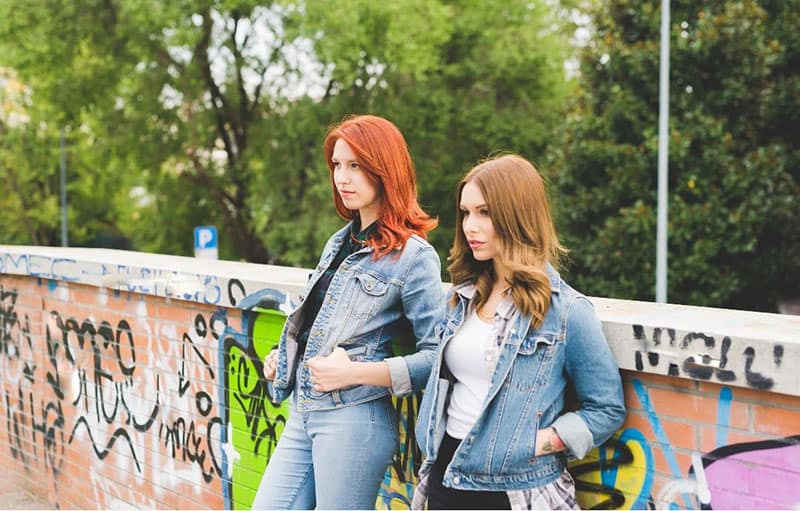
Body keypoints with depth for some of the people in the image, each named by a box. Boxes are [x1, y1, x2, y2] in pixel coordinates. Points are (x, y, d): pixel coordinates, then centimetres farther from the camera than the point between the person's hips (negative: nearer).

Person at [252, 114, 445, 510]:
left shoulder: (413, 255, -9)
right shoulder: (340, 243, 14)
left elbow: (436, 355, -14)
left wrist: (356, 373, -19)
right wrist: (282, 357, 10)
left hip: (354, 420, -7)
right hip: (302, 414, 8)